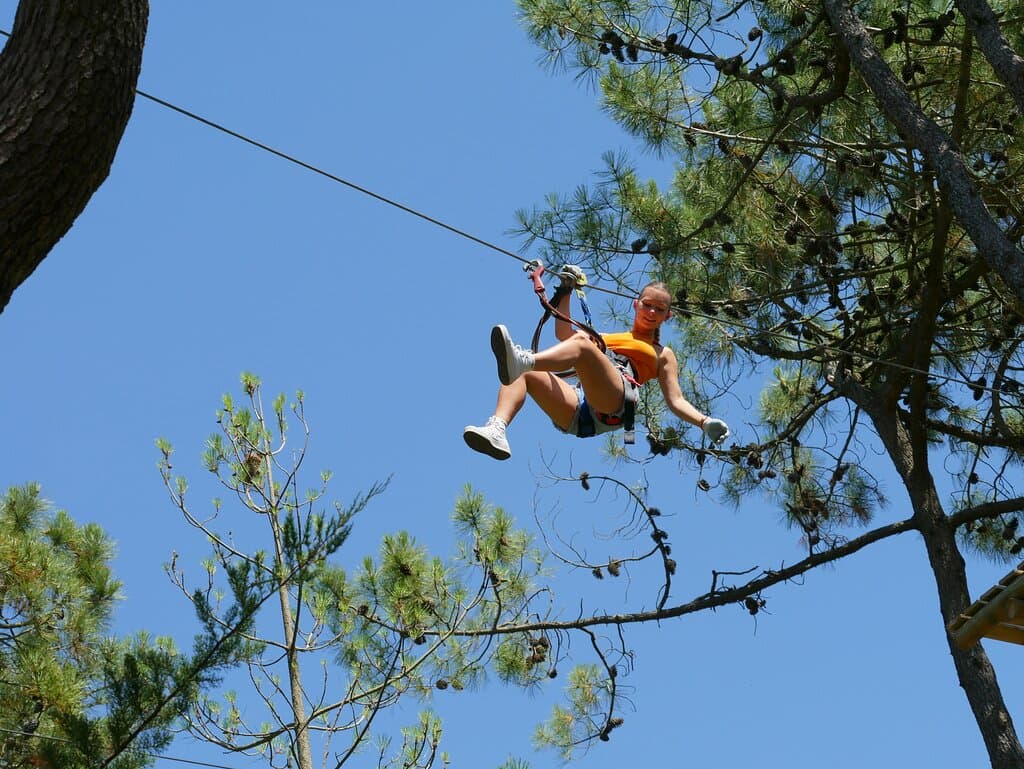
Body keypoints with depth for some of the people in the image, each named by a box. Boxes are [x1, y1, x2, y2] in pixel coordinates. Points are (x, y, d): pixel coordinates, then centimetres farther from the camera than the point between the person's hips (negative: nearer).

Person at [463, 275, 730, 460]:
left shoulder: (662, 355, 31)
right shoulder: (605, 337, 42)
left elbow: (676, 401, 19)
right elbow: (563, 335, 31)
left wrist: (704, 422, 1)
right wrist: (566, 291, 26)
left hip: (612, 407, -5)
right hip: (578, 411, 5)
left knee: (581, 343, -31)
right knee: (524, 374, -18)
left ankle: (523, 360, -61)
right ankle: (497, 430, -43)